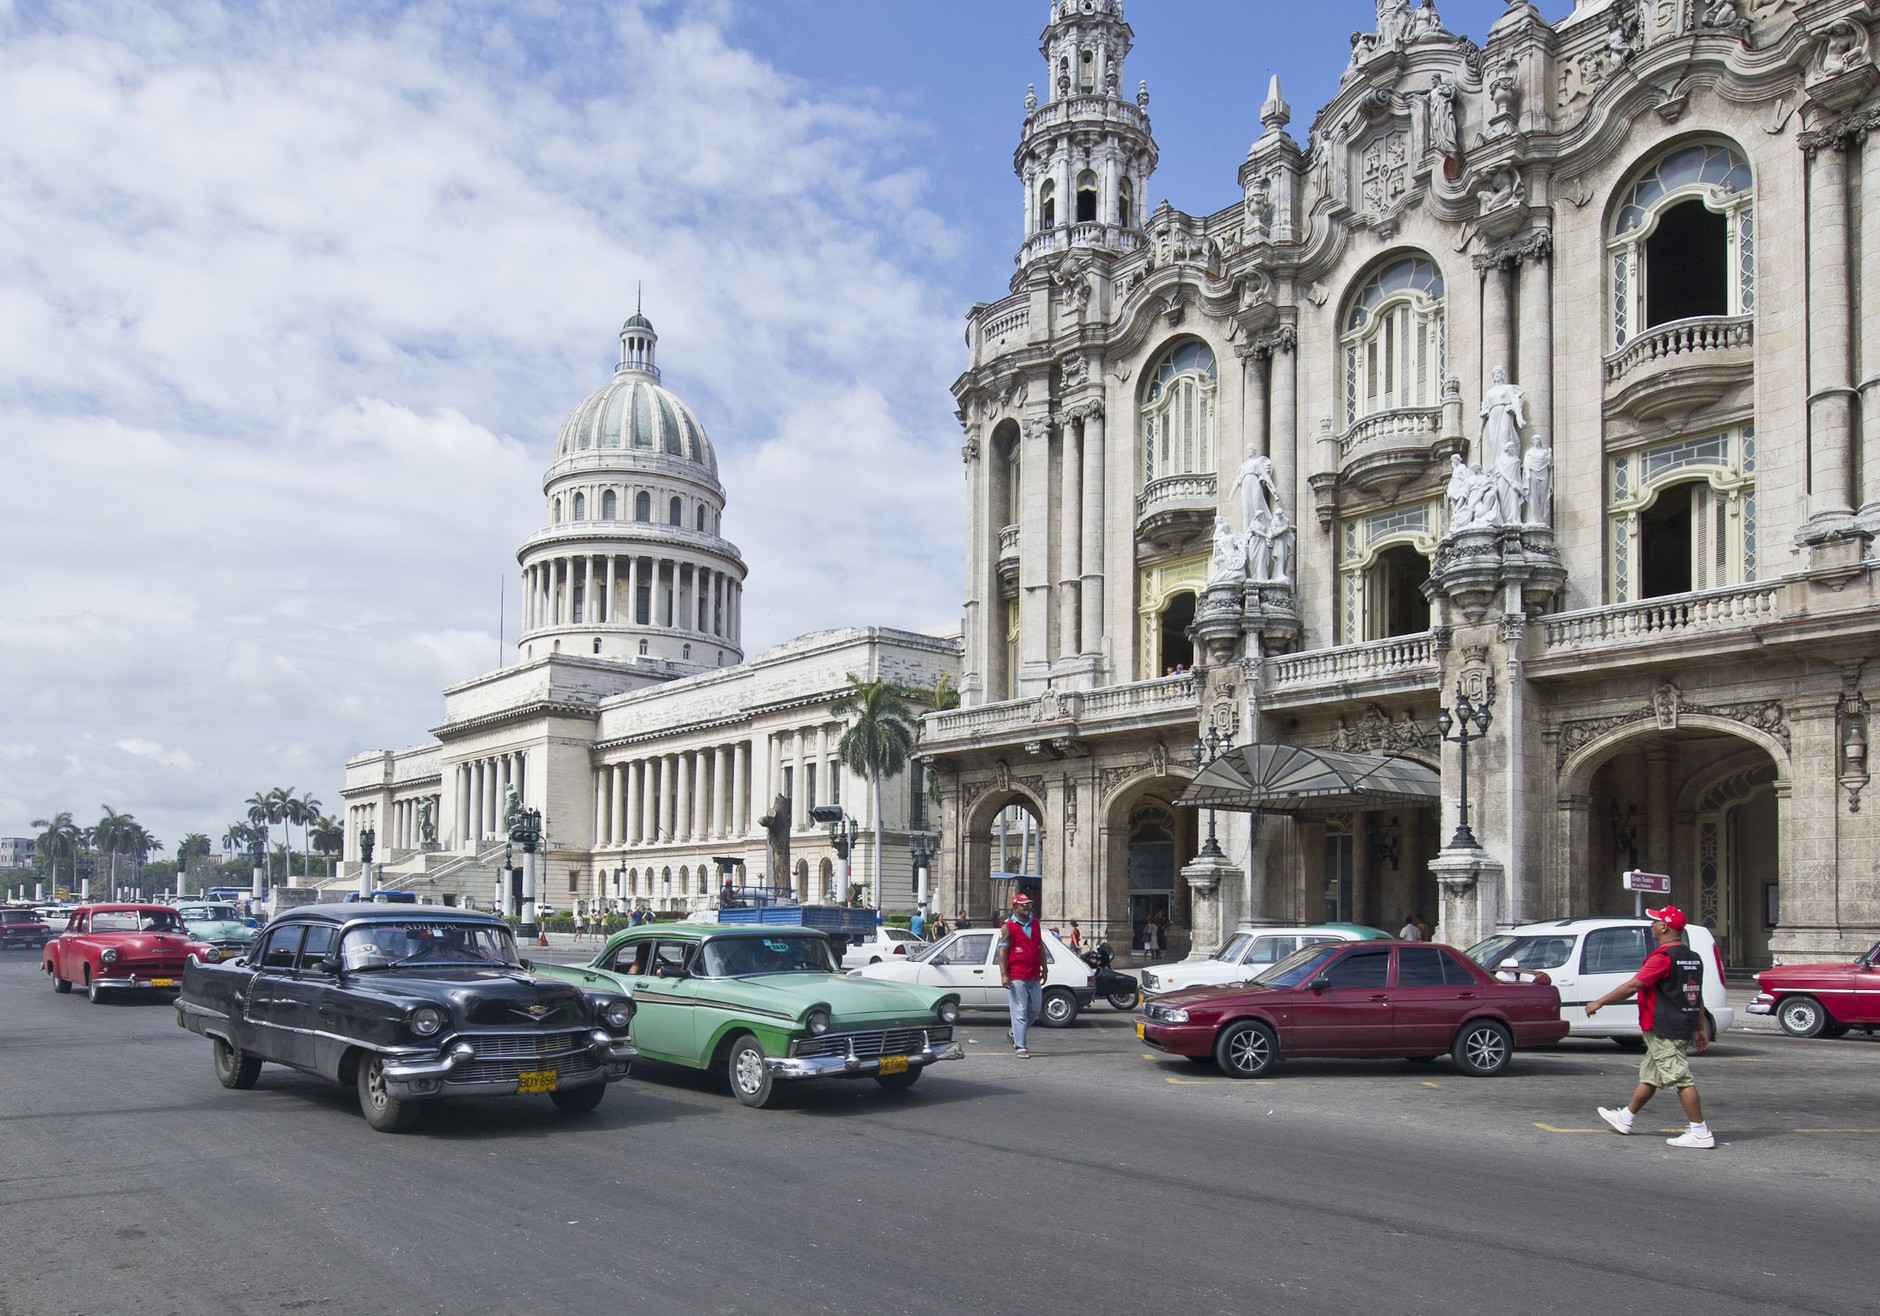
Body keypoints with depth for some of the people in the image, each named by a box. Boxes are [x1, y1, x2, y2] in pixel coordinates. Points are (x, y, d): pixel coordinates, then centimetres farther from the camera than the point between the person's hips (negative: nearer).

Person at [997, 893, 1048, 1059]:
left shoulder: (1035, 924, 13)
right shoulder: (1008, 927, -5)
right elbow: (1002, 952, -9)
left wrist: (1044, 969, 19)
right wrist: (1004, 975, -17)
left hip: (1034, 977, 7)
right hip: (1016, 978, -7)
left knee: (1036, 1008, 14)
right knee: (1020, 1012, -6)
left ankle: (1015, 1034, 32)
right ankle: (1021, 1047, -2)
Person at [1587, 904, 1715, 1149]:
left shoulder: (1663, 957, -18)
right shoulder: (1693, 958, 12)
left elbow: (1633, 985, -19)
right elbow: (1698, 995, 17)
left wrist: (1599, 1002, -13)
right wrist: (1699, 1029, 23)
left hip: (1663, 1031, -10)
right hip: (1683, 1027, 10)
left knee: (1682, 1079, -7)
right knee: (1649, 1075, 18)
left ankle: (1700, 1133, -5)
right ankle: (1624, 1118, 28)